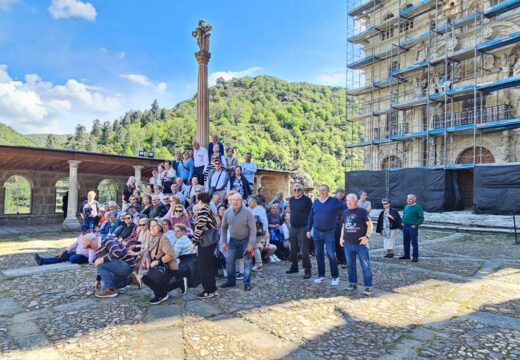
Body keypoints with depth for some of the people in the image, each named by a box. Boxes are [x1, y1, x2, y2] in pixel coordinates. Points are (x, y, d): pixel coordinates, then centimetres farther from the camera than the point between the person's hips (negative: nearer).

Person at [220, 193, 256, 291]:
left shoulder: (247, 212, -21)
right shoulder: (227, 212, -11)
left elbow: (253, 228, -17)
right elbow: (224, 227, 1)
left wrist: (251, 244, -19)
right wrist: (224, 242, -1)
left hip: (245, 240, -3)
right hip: (233, 239, 3)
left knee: (247, 262, 1)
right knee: (229, 260, 7)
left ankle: (247, 283, 13)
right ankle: (231, 281, 24)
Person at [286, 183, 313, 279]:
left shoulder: (307, 199, -8)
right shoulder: (291, 199, 9)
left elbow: (311, 213, -6)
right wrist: (291, 221, 15)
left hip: (303, 228, -6)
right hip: (293, 228, 6)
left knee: (304, 250, -5)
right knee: (293, 249, 14)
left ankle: (307, 270, 3)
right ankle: (294, 267, 28)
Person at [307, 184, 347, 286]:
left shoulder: (334, 201, -5)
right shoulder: (315, 202, 6)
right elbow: (311, 217, 11)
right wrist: (308, 230, 10)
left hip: (329, 232, -4)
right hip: (316, 232, 4)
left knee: (331, 255, -7)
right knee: (319, 254, 10)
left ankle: (335, 277, 8)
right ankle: (321, 275, 23)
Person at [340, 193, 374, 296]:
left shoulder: (362, 211, -5)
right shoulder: (345, 212, 11)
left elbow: (370, 224, -5)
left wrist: (367, 236, -16)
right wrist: (341, 238, 12)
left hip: (360, 243, -5)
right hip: (348, 244, 5)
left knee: (365, 266, -1)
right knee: (350, 265, 13)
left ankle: (368, 287, 6)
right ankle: (353, 283, 26)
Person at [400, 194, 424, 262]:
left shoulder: (417, 207, -7)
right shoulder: (406, 206, 13)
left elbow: (421, 218, -8)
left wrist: (415, 225, -14)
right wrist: (403, 222, 10)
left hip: (412, 227, -7)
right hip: (405, 227, 7)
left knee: (414, 242, -1)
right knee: (406, 242, 13)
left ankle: (415, 257, 5)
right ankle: (406, 255, 24)